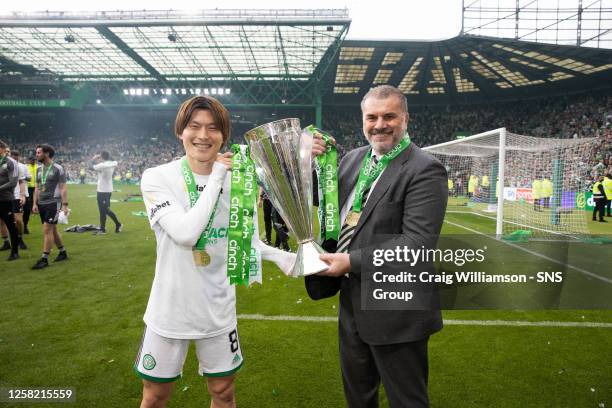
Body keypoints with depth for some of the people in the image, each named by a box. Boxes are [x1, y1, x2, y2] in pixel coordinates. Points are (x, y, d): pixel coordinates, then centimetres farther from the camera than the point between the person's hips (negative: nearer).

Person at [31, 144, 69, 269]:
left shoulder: (58, 169, -8)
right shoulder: (39, 169, 12)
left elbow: (63, 188, -9)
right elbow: (37, 188, 15)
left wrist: (65, 205, -14)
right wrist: (35, 203, 8)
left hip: (53, 203, -7)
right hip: (42, 204, 7)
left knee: (47, 229, -11)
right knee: (53, 230, 13)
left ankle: (44, 259, -6)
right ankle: (63, 253, 26)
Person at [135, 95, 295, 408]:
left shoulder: (235, 180, -3)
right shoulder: (157, 177, -13)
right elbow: (186, 233, -27)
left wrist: (279, 256, -10)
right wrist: (216, 178, -21)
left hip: (218, 308, 3)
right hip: (171, 308, -2)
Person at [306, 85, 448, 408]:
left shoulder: (425, 171, -16)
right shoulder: (353, 158, 6)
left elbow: (417, 243, -24)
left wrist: (352, 262, -26)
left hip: (395, 312, -7)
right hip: (352, 302, 7)